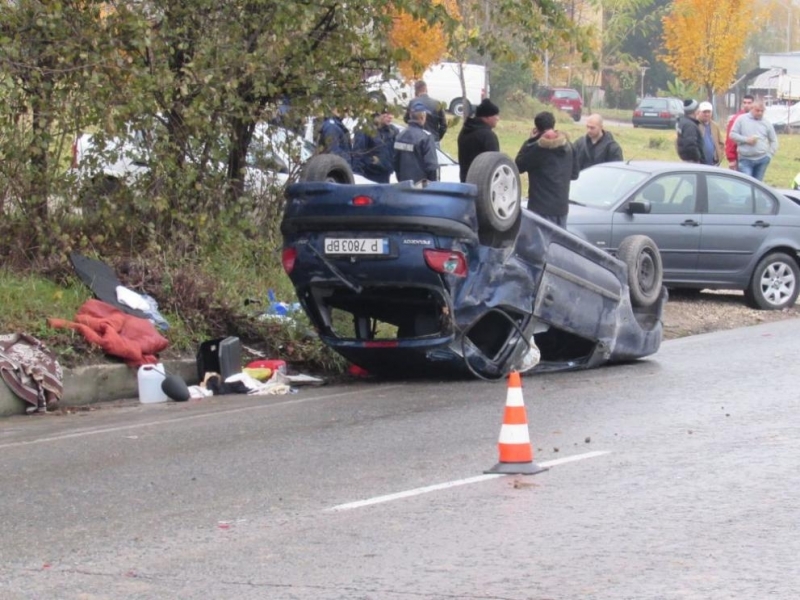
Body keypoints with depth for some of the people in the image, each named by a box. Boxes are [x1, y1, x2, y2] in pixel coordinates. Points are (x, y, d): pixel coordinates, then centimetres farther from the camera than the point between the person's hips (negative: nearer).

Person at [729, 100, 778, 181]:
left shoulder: (766, 123, 9)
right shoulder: (742, 119, 2)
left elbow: (774, 141, 15)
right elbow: (733, 134, 1)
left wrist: (769, 155, 4)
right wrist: (746, 139, -12)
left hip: (762, 159, 3)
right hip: (745, 159, -3)